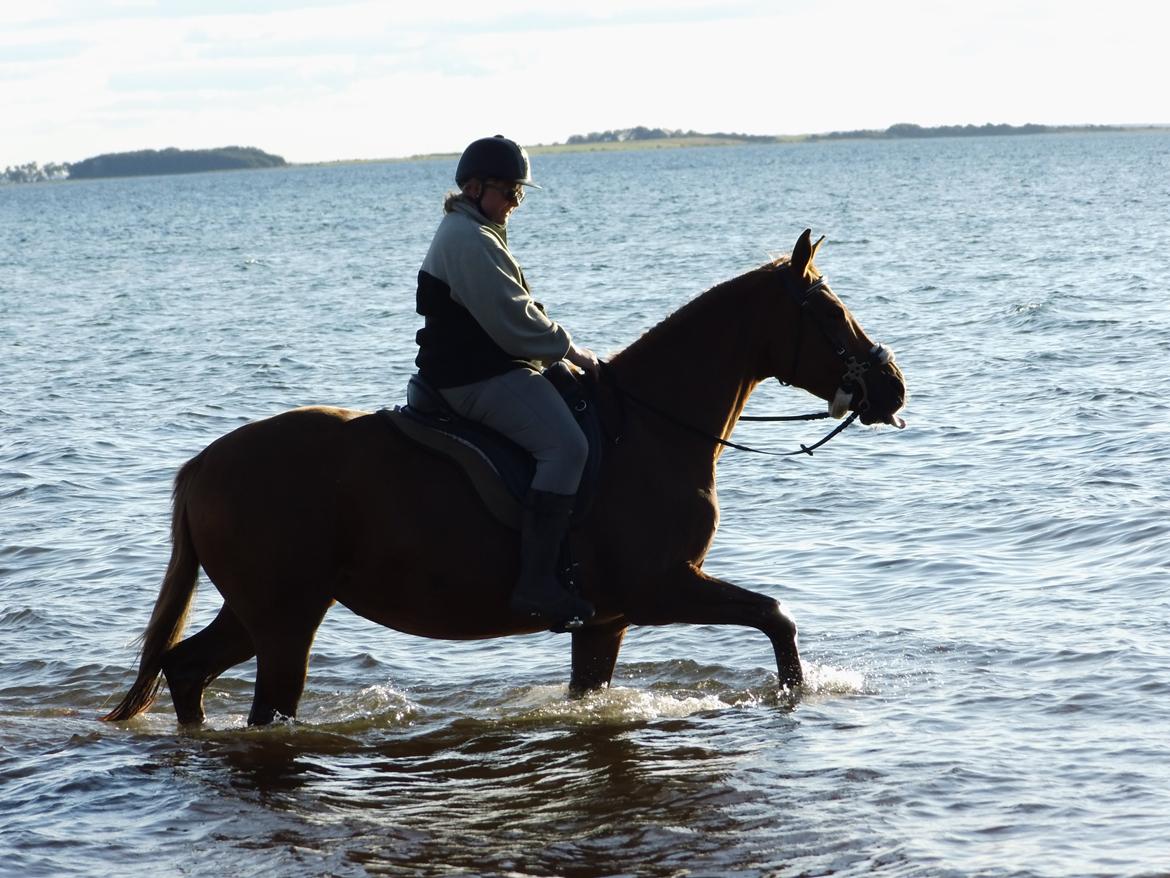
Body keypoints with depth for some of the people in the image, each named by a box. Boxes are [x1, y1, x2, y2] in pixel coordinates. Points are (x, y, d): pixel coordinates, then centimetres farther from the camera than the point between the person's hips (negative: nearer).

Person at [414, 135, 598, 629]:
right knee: (564, 445, -25)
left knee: (576, 421, 20)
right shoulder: (470, 240, -15)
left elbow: (508, 312, 27)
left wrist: (558, 348, 18)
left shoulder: (470, 233, 21)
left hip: (472, 370, 12)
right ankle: (536, 583, -30)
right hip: (479, 379, -12)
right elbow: (512, 321, -20)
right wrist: (569, 350, -9)